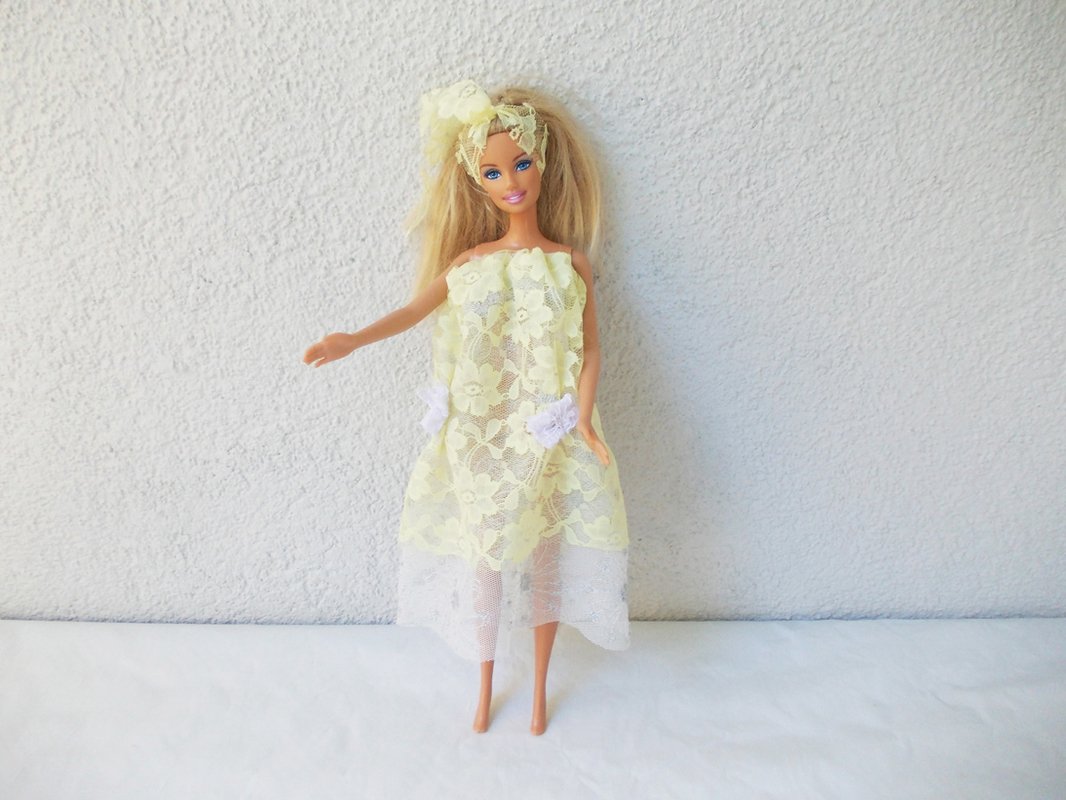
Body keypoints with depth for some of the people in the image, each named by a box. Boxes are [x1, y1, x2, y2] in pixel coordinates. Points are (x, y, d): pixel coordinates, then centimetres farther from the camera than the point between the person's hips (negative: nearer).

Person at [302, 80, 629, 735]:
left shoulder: (570, 260, -3)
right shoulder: (469, 262, 0)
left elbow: (590, 347, -4)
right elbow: (415, 310, 0)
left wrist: (583, 419, -15)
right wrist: (355, 340, -16)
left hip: (549, 436, -1)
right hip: (481, 437, 1)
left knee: (546, 558, 13)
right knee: (484, 557, 13)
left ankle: (540, 689, 38)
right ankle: (485, 690, 38)